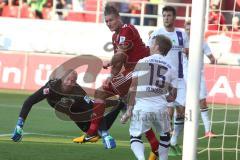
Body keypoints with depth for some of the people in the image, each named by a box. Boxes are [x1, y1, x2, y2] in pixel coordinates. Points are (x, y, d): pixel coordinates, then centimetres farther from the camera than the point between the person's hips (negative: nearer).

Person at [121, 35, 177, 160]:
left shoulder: (142, 63, 3)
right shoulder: (171, 68, 10)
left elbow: (133, 88, -1)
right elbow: (172, 96, 11)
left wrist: (129, 109, 2)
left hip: (141, 107, -2)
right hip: (160, 108, 2)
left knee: (135, 136, 10)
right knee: (165, 135, 26)